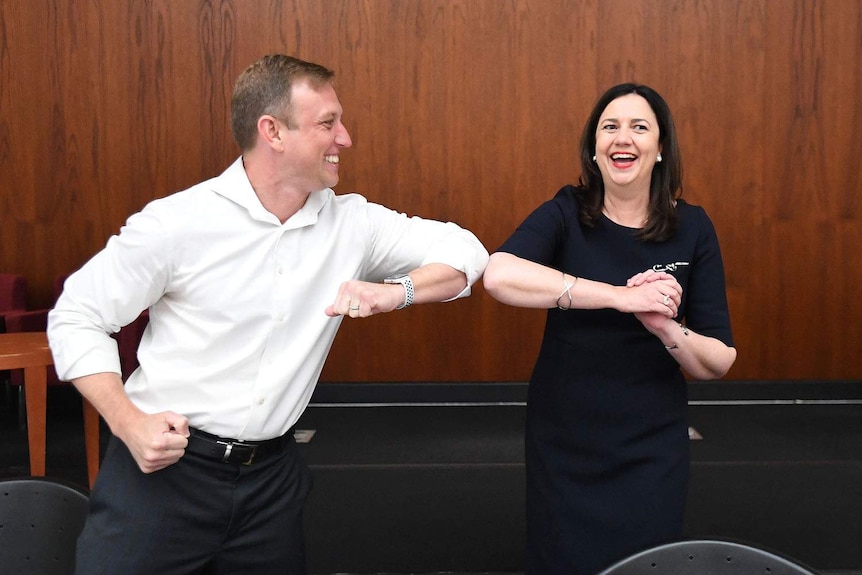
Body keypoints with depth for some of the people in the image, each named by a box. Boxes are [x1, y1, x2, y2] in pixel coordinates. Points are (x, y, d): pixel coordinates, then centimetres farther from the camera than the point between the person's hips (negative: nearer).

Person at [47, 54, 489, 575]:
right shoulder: (177, 223, -12)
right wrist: (130, 424, -17)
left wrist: (397, 291, -18)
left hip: (271, 474, 4)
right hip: (161, 467, -3)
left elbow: (465, 251, 1)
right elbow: (76, 319, -4)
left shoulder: (351, 223, -2)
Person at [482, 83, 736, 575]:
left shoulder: (691, 227, -6)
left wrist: (668, 329, -26)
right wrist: (622, 296, -33)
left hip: (652, 448, 1)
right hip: (562, 441, 0)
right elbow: (498, 275, -31)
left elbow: (719, 363, -6)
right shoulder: (567, 213, -9)